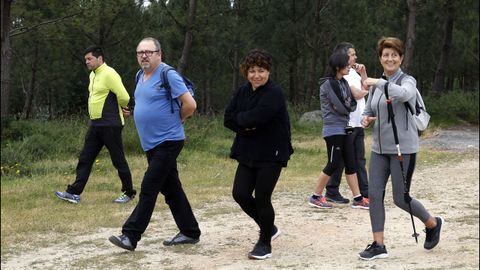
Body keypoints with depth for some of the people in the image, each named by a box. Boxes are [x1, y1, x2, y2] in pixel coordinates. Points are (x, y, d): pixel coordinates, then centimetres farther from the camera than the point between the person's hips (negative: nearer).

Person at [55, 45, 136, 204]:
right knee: (85, 159, 7)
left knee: (118, 160, 2)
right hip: (95, 124, 9)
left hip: (110, 125, -9)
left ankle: (129, 192, 16)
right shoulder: (93, 75, 14)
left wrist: (118, 108, 1)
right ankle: (74, 193, 9)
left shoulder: (109, 74, -15)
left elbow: (124, 97, -19)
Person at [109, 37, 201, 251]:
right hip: (152, 144, 9)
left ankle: (130, 236, -8)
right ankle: (190, 232, 22)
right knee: (171, 189, 13)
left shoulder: (168, 75, -14)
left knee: (149, 189, -9)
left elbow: (190, 104, -17)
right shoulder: (141, 76, 12)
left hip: (167, 142, -9)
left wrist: (175, 121, -2)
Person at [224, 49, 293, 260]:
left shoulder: (274, 93, -15)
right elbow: (228, 119, 1)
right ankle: (269, 228, 26)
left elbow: (256, 117, -26)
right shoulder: (242, 92, 8)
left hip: (271, 154, -7)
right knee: (240, 194, 1)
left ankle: (265, 243, 17)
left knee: (262, 198, -3)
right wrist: (246, 125, -16)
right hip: (248, 153, 7)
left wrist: (240, 119, -7)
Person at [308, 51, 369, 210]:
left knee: (350, 163, 6)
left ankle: (357, 199, 8)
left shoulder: (344, 83, 12)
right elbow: (341, 107, -16)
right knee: (333, 164, -5)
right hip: (333, 129, -8)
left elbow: (353, 104, 9)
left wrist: (346, 107, -8)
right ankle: (316, 197, 6)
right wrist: (349, 107, 2)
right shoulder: (329, 84, -14)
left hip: (344, 129, 8)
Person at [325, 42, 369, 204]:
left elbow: (367, 89, 19)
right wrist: (365, 91, 2)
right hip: (346, 124, -9)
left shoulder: (354, 73, 16)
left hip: (358, 123, 9)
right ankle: (332, 192, 6)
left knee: (359, 159, 8)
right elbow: (356, 94, -19)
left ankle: (364, 192, 11)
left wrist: (363, 74, 6)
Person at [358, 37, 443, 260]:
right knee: (374, 194, -3)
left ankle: (433, 224, 27)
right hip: (379, 148, 6)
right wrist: (366, 120, -2)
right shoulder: (376, 85, 10)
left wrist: (379, 82, -34)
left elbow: (404, 94, -32)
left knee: (400, 198, -1)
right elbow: (368, 111, 20)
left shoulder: (408, 81, -7)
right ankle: (378, 246, 4)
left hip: (403, 148, -6)